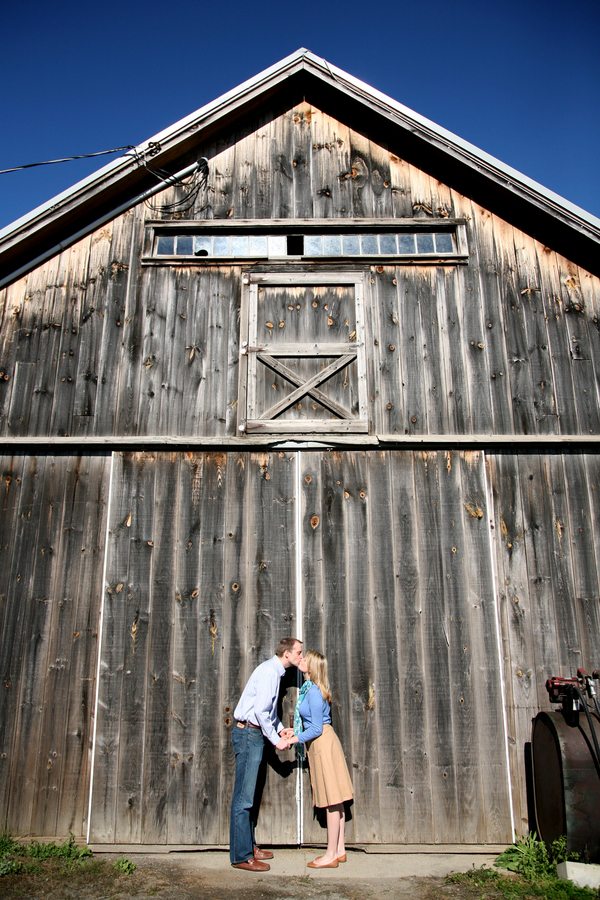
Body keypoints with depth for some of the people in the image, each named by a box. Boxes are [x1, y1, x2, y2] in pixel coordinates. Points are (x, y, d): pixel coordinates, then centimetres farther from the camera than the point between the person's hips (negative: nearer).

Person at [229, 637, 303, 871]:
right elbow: (261, 711, -21)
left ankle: (248, 846, 23)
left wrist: (280, 729, 15)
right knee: (243, 796, -5)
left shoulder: (275, 672, 14)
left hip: (255, 733, 10)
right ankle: (241, 856, 0)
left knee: (249, 795, 15)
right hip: (248, 733, -10)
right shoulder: (268, 671, -17)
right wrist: (276, 740, -14)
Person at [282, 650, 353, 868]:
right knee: (334, 801, 13)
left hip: (323, 743, -10)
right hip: (322, 742, 10)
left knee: (332, 801, -1)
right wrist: (294, 731, 13)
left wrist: (294, 740, -13)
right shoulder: (309, 687, 10)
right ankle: (339, 850, 20)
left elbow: (317, 728, -19)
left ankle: (331, 856, 6)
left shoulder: (314, 691, -19)